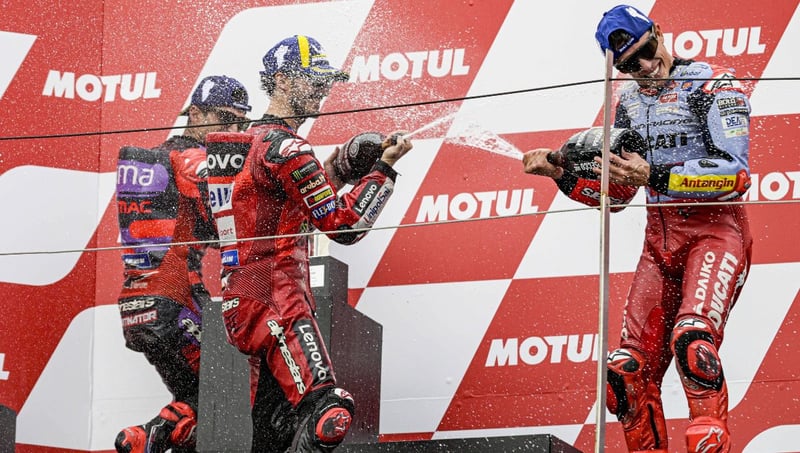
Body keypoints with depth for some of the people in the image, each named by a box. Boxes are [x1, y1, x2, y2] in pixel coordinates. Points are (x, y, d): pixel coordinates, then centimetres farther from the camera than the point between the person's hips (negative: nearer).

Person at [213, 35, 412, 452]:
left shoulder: (251, 142, 19)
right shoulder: (284, 147, -11)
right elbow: (345, 225, -11)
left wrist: (330, 173, 17)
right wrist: (384, 168, -5)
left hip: (244, 303, 11)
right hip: (276, 304, -11)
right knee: (329, 411, -24)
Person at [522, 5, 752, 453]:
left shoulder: (714, 84, -7)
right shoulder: (631, 103, 15)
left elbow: (736, 173, -18)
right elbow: (615, 193, 22)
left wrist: (654, 176, -26)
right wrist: (560, 171, 5)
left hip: (715, 229, -7)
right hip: (660, 239, 7)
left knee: (692, 340, -32)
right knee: (630, 372, -1)